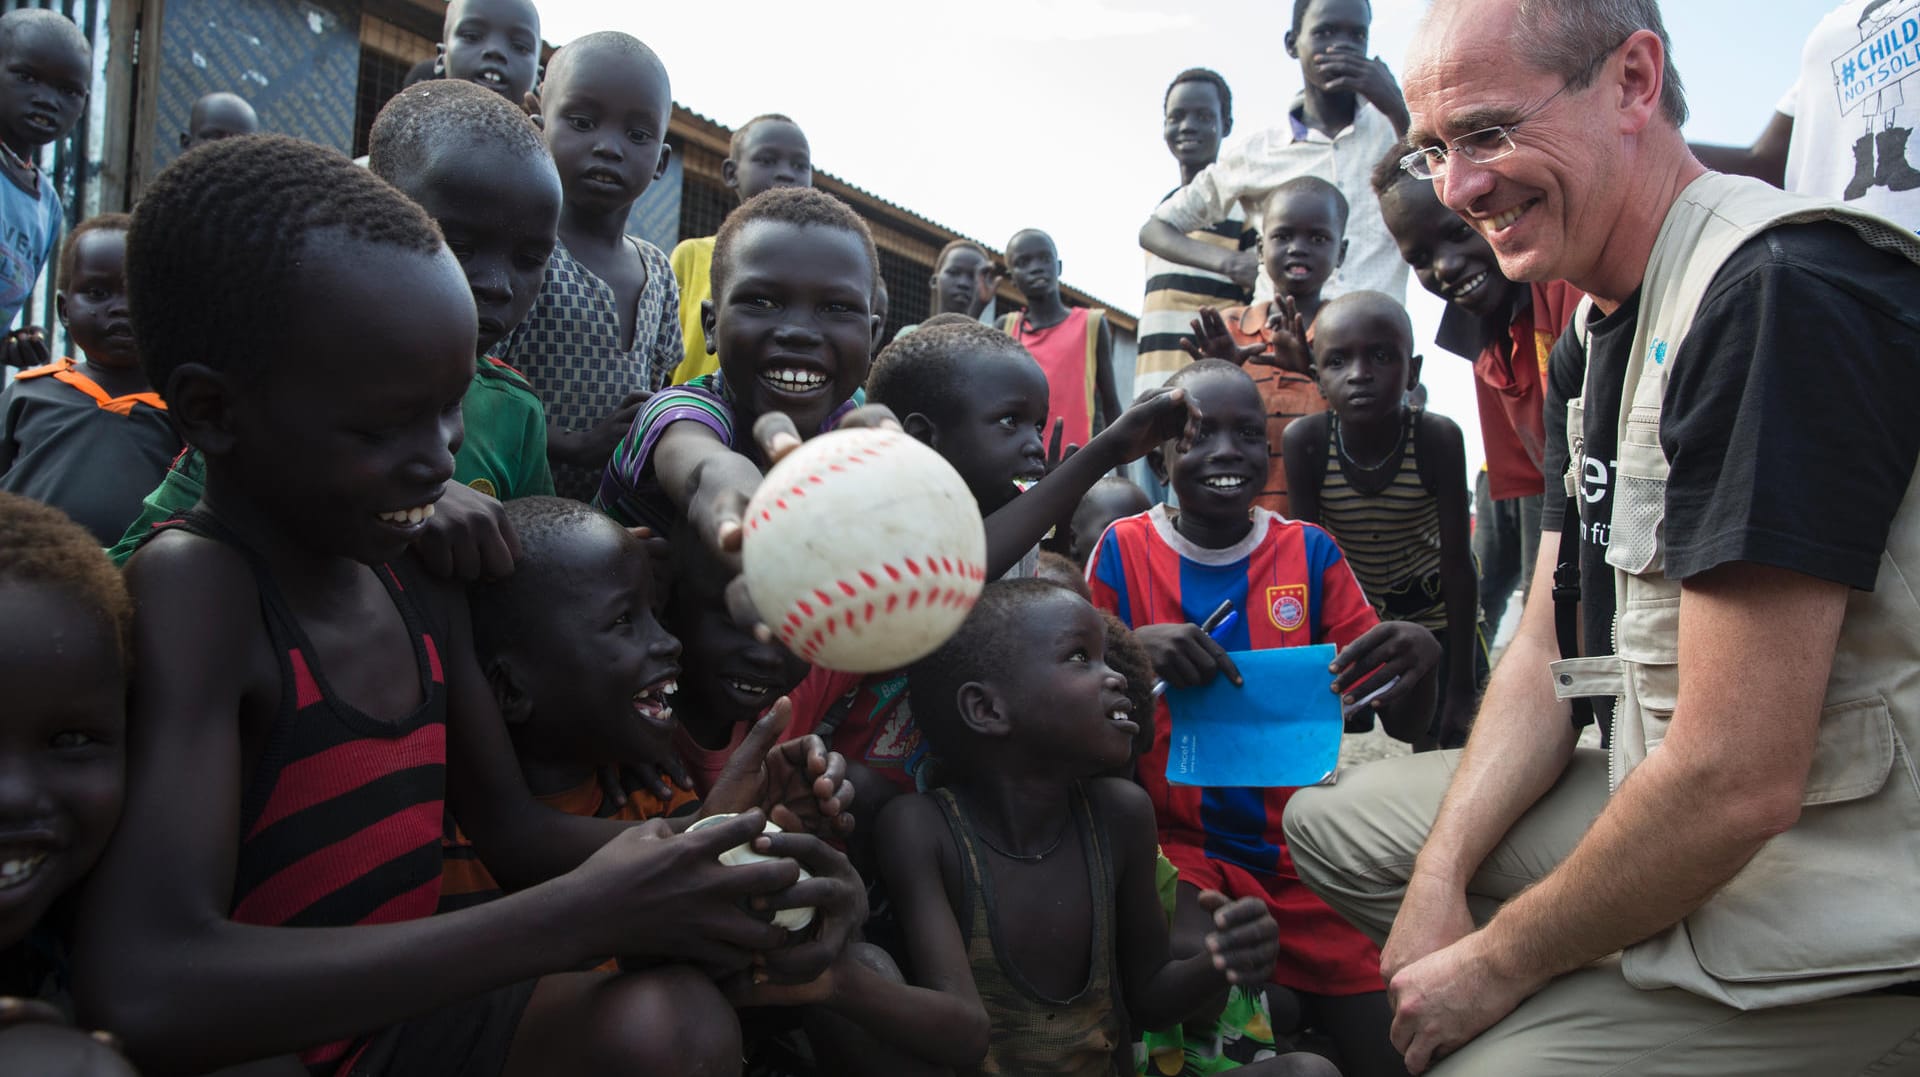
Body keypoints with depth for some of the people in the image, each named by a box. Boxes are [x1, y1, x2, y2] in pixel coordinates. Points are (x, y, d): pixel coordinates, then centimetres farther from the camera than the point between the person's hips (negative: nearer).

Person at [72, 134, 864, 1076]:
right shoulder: (193, 587, -20)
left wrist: (710, 859, -13)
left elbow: (508, 823, 7)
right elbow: (143, 991, -32)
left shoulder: (423, 579, 3)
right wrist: (580, 918, -31)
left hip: (412, 997, 7)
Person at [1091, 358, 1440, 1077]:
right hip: (1177, 845, -2)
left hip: (1296, 853, 2)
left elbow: (1403, 727, 2)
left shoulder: (1310, 554, 2)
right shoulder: (1124, 551, -2)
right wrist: (1132, 650, -23)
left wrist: (1420, 660, -21)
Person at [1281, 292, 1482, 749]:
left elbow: (1458, 563, -19)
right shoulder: (1306, 441, -24)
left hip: (1434, 612, 0)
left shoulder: (1438, 438, -25)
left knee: (1443, 745, 2)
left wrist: (1461, 685, -17)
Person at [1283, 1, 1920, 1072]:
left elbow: (1737, 783, -29)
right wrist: (1441, 879, -3)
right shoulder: (1597, 334, 7)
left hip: (1831, 925, -9)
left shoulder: (1784, 293, -25)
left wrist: (1500, 961, -14)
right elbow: (1552, 651, 9)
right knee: (1332, 819, 14)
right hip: (1660, 813, 9)